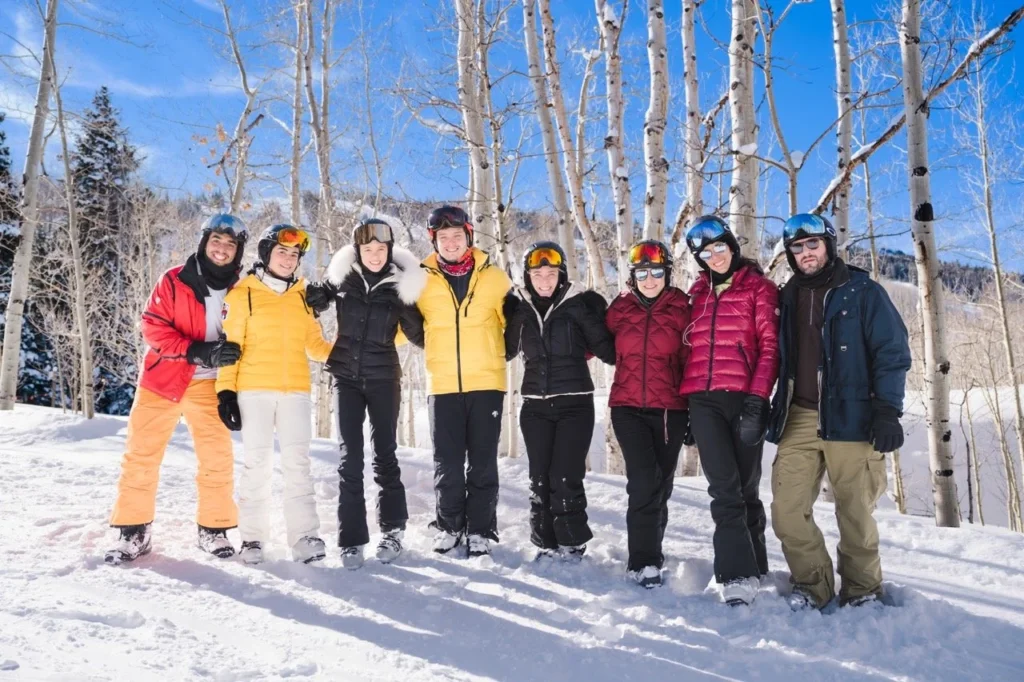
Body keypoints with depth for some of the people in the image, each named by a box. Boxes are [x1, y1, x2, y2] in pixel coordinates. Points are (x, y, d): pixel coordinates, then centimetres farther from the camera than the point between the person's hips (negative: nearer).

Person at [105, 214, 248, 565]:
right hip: (162, 378, -1)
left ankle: (214, 529, 14)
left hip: (208, 384, 1)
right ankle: (133, 531, 12)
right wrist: (199, 352, -22)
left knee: (218, 457, -1)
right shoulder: (174, 281, -6)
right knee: (141, 454, 1)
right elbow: (153, 328, -9)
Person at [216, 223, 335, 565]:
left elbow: (315, 344, 17)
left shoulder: (303, 296, 14)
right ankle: (252, 537, 11)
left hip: (295, 390, 3)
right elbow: (230, 346, 0)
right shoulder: (243, 293, 4)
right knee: (257, 464, 1)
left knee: (297, 463, 0)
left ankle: (305, 537, 2)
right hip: (254, 389, -2)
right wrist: (226, 391, -8)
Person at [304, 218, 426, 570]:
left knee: (385, 454, 6)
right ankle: (352, 540, 3)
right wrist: (316, 297, -5)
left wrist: (408, 314, -14)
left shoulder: (400, 284, -3)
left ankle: (392, 530, 21)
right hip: (346, 377, 1)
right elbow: (315, 302, 16)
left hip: (383, 378, -1)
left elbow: (417, 335, 5)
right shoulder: (342, 277, -1)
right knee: (350, 457, -2)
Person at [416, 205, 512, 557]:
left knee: (482, 462, 5)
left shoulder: (494, 278, 2)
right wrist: (439, 352, 3)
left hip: (486, 382, -1)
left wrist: (495, 354, 4)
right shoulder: (423, 281, 4)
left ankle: (480, 530, 15)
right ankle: (449, 527, 22)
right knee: (447, 462, 7)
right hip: (442, 385, 1)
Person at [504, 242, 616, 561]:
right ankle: (548, 544, 17)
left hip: (575, 403, -3)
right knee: (540, 478, 5)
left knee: (566, 477, -7)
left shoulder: (580, 303, -5)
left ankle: (572, 546, 9)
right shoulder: (520, 308, 6)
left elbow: (607, 350, -2)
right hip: (535, 406, 4)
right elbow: (506, 350, 20)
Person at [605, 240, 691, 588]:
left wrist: (695, 411, 0)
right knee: (644, 479, -14)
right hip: (627, 407, 0)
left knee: (660, 483, 9)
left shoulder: (681, 309, 0)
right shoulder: (619, 309, 6)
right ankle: (644, 561, -7)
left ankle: (648, 552, 29)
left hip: (669, 409, 0)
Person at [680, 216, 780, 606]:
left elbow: (770, 347, -4)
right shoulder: (697, 294, 17)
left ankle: (752, 569, 19)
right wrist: (683, 406, 13)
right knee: (725, 489, -7)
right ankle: (738, 576, -8)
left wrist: (757, 400, -14)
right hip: (703, 401, 2)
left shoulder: (759, 288, 5)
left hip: (744, 399, -2)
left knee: (746, 488, 5)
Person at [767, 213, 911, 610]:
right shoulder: (788, 298, 15)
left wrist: (887, 410, -11)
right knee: (787, 510, -1)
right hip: (798, 420, 4)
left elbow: (892, 353, -3)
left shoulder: (863, 293, 1)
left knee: (855, 512, 3)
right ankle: (813, 585, 16)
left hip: (850, 417, -4)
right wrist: (770, 408, 13)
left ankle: (862, 591, 22)